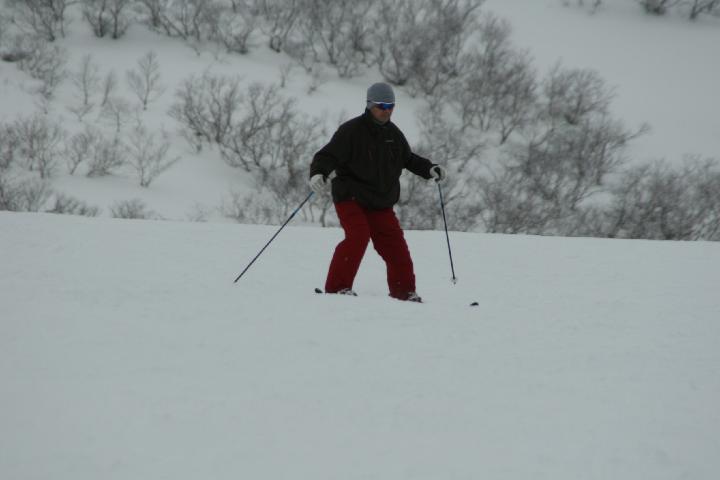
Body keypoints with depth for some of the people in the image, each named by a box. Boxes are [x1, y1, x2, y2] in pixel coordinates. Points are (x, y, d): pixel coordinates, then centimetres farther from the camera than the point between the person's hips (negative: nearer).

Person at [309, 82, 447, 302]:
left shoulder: (393, 133, 9)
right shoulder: (351, 131, -12)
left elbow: (408, 159, 25)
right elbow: (328, 156, -16)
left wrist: (429, 169, 10)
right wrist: (318, 174, -36)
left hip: (381, 203, 6)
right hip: (350, 198, -6)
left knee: (395, 244, 3)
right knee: (358, 237, -25)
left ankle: (404, 292, 16)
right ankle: (337, 288, -19)